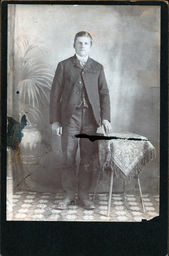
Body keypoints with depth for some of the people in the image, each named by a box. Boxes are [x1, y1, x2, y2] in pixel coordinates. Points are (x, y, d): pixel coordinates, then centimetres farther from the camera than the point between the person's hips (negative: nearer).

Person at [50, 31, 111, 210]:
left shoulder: (97, 68, 13)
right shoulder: (64, 66, 7)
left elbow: (104, 93, 11)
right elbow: (55, 94, 4)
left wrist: (105, 118, -1)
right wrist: (55, 120, -2)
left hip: (90, 118, 2)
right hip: (70, 118, -1)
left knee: (88, 160, 3)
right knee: (68, 159, 1)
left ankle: (84, 195, 15)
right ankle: (69, 195, 14)